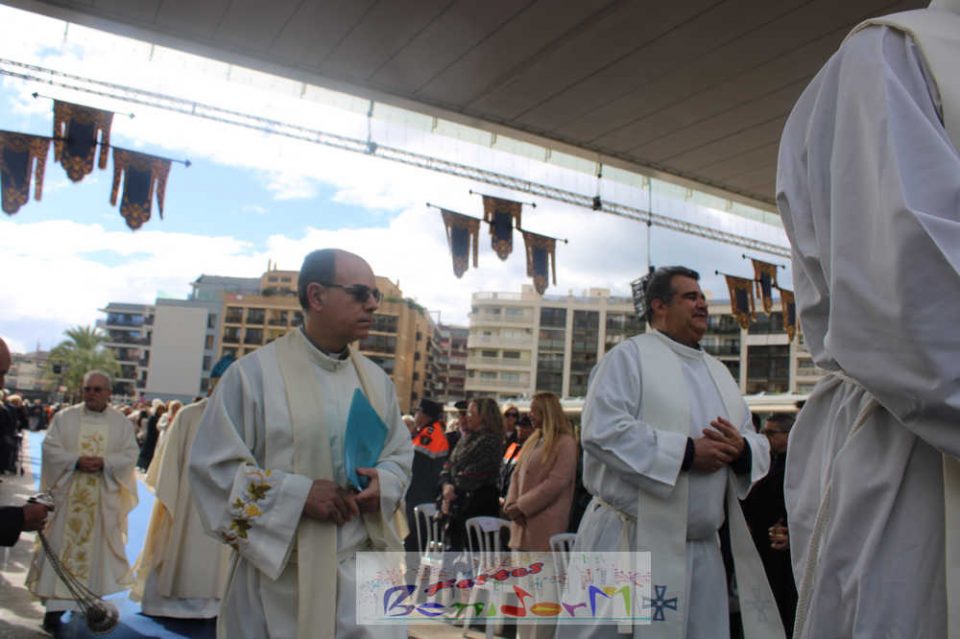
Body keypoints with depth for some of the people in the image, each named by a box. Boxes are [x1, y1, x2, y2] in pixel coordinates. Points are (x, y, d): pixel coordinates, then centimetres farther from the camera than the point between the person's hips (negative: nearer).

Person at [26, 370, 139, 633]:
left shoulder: (121, 422, 4)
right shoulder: (64, 417, 4)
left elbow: (130, 454, 0)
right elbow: (50, 448, -2)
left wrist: (104, 462, -17)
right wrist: (76, 461, -17)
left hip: (103, 499, 0)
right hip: (67, 495, 0)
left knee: (97, 546, 6)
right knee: (62, 546, 1)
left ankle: (91, 598, 19)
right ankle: (56, 604, 7)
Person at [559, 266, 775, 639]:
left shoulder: (719, 373, 18)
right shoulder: (629, 356, -3)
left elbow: (758, 444, 15)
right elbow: (602, 430, -17)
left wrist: (742, 450, -9)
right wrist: (686, 452, -18)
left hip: (703, 548, 7)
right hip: (633, 541, -6)